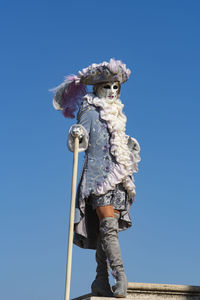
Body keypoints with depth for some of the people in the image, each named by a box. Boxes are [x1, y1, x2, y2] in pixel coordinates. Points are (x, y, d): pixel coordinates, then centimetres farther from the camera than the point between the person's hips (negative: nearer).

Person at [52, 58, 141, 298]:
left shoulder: (117, 115, 23)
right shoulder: (91, 112, 2)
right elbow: (77, 145, -10)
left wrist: (131, 149, 21)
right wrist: (75, 135, -28)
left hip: (117, 179, 6)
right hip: (99, 175, -6)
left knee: (108, 229, 1)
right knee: (108, 226, -18)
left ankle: (101, 281, 2)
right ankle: (120, 277, -25)